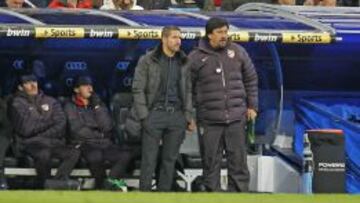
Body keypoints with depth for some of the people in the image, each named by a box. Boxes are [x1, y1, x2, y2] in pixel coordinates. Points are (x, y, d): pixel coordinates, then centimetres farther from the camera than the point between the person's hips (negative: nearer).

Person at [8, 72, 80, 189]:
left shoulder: (50, 102, 17)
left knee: (74, 153, -23)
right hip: (29, 144, -4)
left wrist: (42, 135, -10)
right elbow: (25, 129, -8)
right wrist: (49, 122, 1)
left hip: (53, 142, 4)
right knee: (44, 154, -38)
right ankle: (43, 186, -22)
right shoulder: (17, 104, 4)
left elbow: (61, 125, 5)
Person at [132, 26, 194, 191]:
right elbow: (138, 89, -1)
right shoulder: (147, 61, 0)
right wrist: (143, 115, -9)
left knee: (170, 159, 6)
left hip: (176, 115, 4)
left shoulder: (183, 63, 11)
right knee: (149, 159, -4)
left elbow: (187, 91, 14)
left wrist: (188, 117, 7)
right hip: (154, 114, -4)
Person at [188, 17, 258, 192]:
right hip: (209, 119, -2)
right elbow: (187, 87, 4)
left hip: (236, 117, 2)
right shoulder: (196, 58, 0)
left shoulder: (237, 52, 7)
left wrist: (252, 106, 11)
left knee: (238, 159, 2)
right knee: (211, 162, 1)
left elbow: (251, 80, 15)